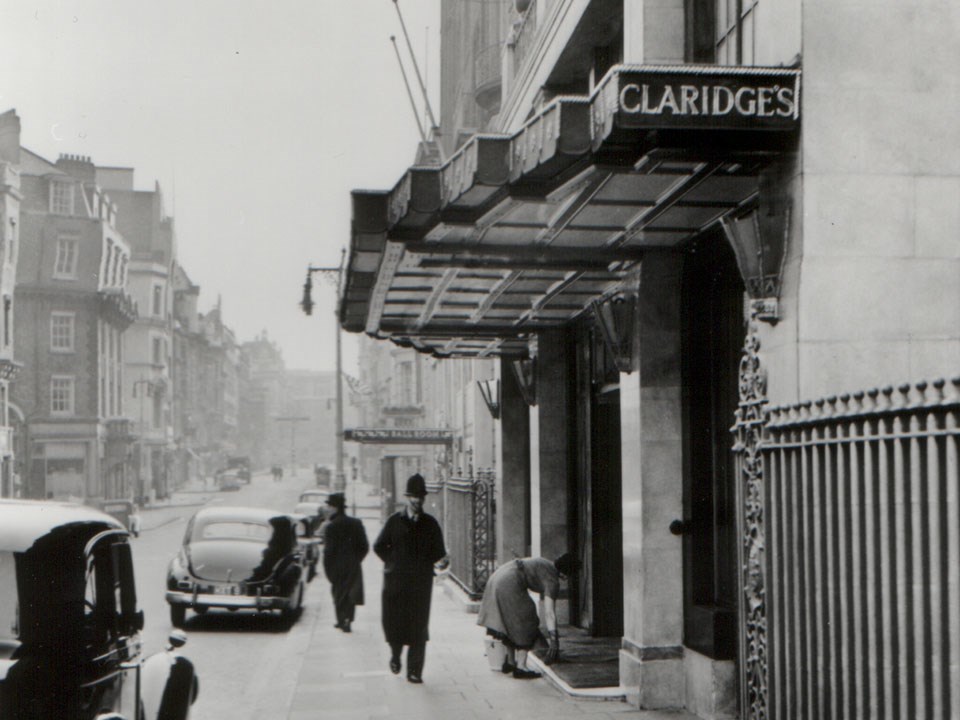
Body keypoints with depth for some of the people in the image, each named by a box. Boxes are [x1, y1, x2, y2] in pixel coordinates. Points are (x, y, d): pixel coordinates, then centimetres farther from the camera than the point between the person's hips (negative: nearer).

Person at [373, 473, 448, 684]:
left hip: (421, 582, 0)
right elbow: (379, 546, 13)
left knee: (418, 627, -4)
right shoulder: (394, 521, 6)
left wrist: (440, 562, -10)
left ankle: (414, 671, 0)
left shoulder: (430, 523, 8)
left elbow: (438, 551, 11)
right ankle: (395, 655, 31)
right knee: (393, 621, 2)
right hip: (395, 582, 0)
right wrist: (394, 562, 3)